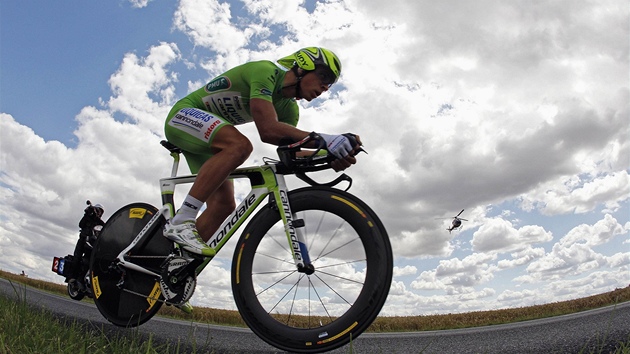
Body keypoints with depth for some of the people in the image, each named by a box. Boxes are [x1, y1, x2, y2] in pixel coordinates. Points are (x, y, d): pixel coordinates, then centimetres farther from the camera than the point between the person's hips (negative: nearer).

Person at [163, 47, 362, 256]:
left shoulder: (289, 109, 1)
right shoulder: (266, 71, -24)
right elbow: (268, 129, -37)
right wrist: (323, 139, -44)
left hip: (205, 140, 8)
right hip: (184, 115, -8)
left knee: (223, 206, -6)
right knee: (240, 145, -36)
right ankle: (181, 223, -32)